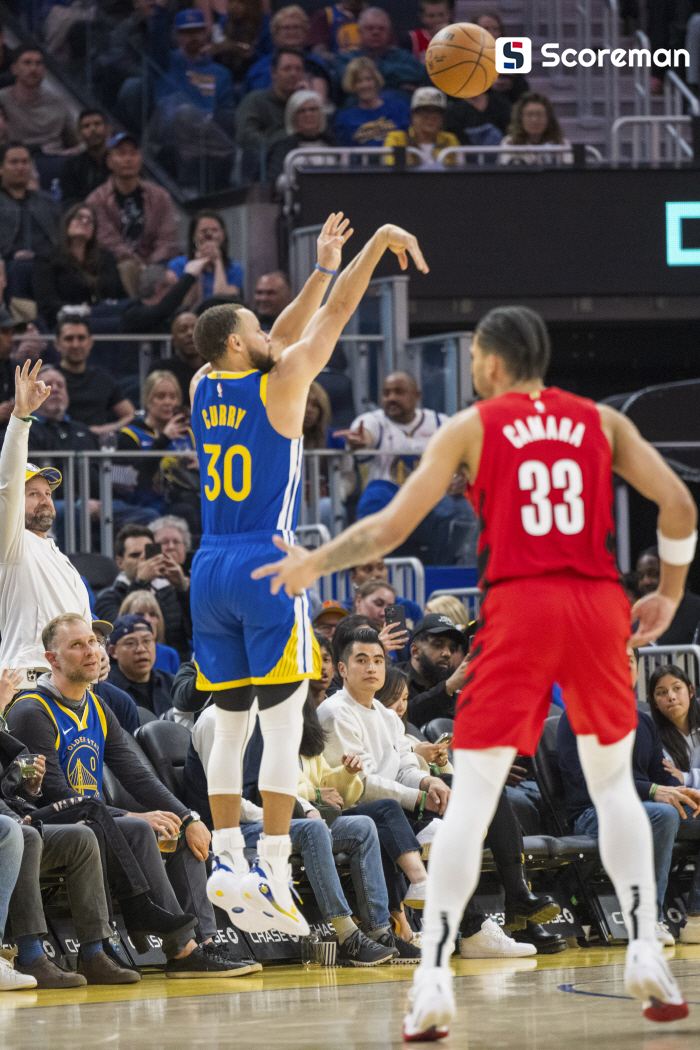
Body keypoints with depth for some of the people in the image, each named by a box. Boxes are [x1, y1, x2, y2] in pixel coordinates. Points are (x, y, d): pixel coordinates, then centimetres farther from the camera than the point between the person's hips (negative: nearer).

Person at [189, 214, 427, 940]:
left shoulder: (204, 389, 9)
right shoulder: (278, 386, -7)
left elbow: (282, 339, 23)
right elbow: (334, 316, -2)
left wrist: (322, 266, 27)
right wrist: (378, 244, 5)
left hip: (210, 570, 6)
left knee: (230, 724, 11)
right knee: (283, 726, -5)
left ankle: (227, 859, 8)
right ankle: (272, 870, -12)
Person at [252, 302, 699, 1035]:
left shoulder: (471, 427, 7)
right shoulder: (601, 422, 14)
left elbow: (390, 528, 2)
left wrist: (313, 564, 16)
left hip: (517, 605, -2)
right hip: (599, 602, 2)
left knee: (471, 797, 1)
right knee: (614, 783, 20)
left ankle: (433, 981, -7)